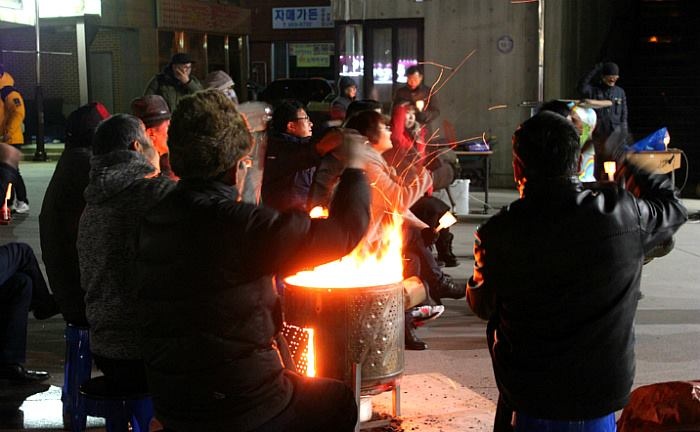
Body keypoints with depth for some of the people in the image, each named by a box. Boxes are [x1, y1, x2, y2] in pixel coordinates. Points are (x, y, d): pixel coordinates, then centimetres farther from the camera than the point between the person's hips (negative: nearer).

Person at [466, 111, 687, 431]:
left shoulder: (497, 234, -18)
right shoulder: (624, 215, -15)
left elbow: (482, 307, 0)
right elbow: (673, 208, 9)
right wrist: (631, 172, 24)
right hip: (605, 392, 2)